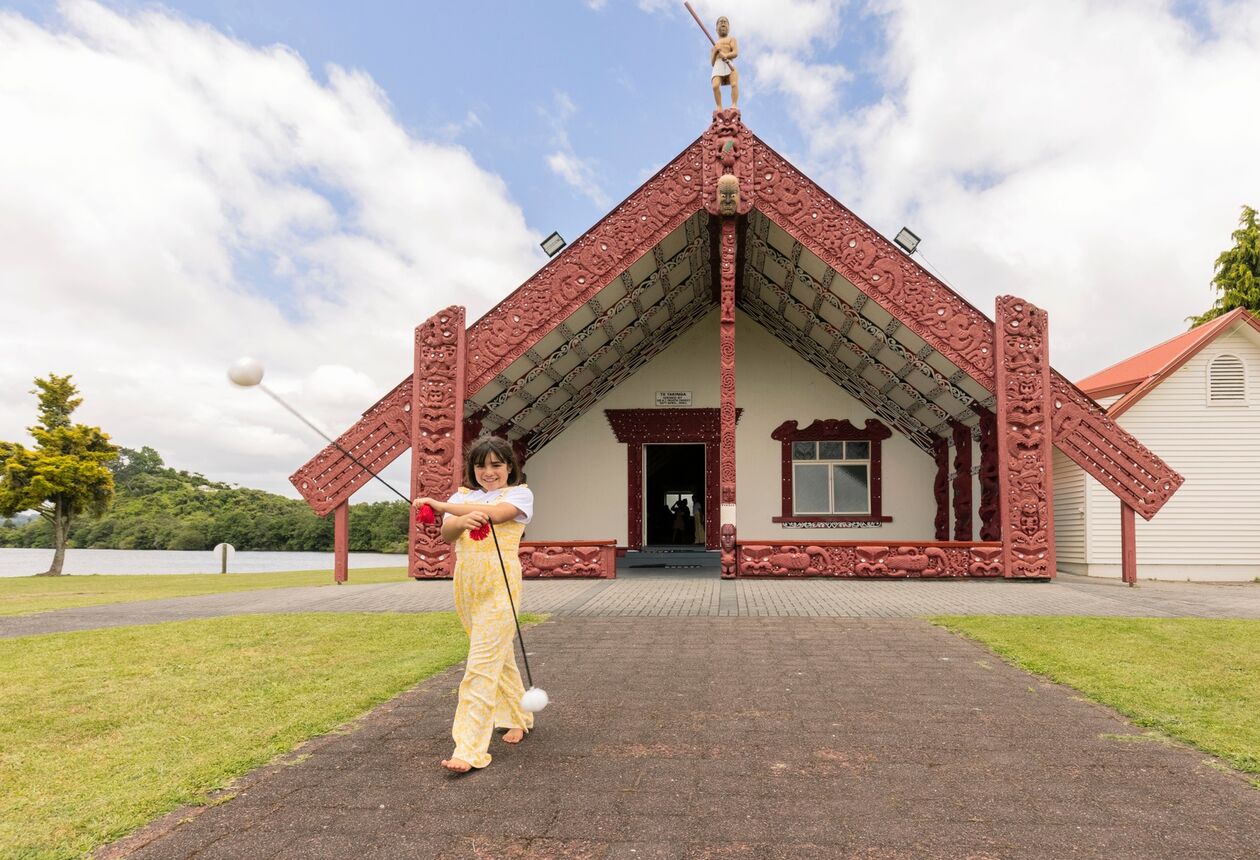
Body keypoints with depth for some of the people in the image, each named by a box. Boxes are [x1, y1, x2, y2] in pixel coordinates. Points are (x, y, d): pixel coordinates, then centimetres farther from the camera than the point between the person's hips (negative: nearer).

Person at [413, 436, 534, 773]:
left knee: (482, 664, -11)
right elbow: (446, 533, -4)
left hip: (499, 584, -5)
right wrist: (461, 522, -29)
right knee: (499, 655, 18)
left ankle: (470, 749, -11)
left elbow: (494, 513, -20)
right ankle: (519, 718, 36)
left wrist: (439, 505, -16)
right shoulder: (462, 495, 13)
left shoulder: (519, 493, 1)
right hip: (466, 584, 6)